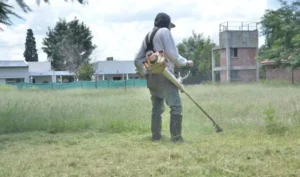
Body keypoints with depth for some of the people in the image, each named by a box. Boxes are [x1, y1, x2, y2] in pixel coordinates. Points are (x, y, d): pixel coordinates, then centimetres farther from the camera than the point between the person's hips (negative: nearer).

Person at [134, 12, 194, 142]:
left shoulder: (148, 36, 19)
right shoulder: (164, 31, -2)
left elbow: (137, 60, 17)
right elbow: (172, 55, -11)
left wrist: (144, 74, 26)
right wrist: (186, 62, 3)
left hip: (152, 77, 8)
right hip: (164, 75, -8)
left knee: (157, 107, 16)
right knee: (176, 105, -6)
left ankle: (156, 135, 18)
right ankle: (176, 136, -10)